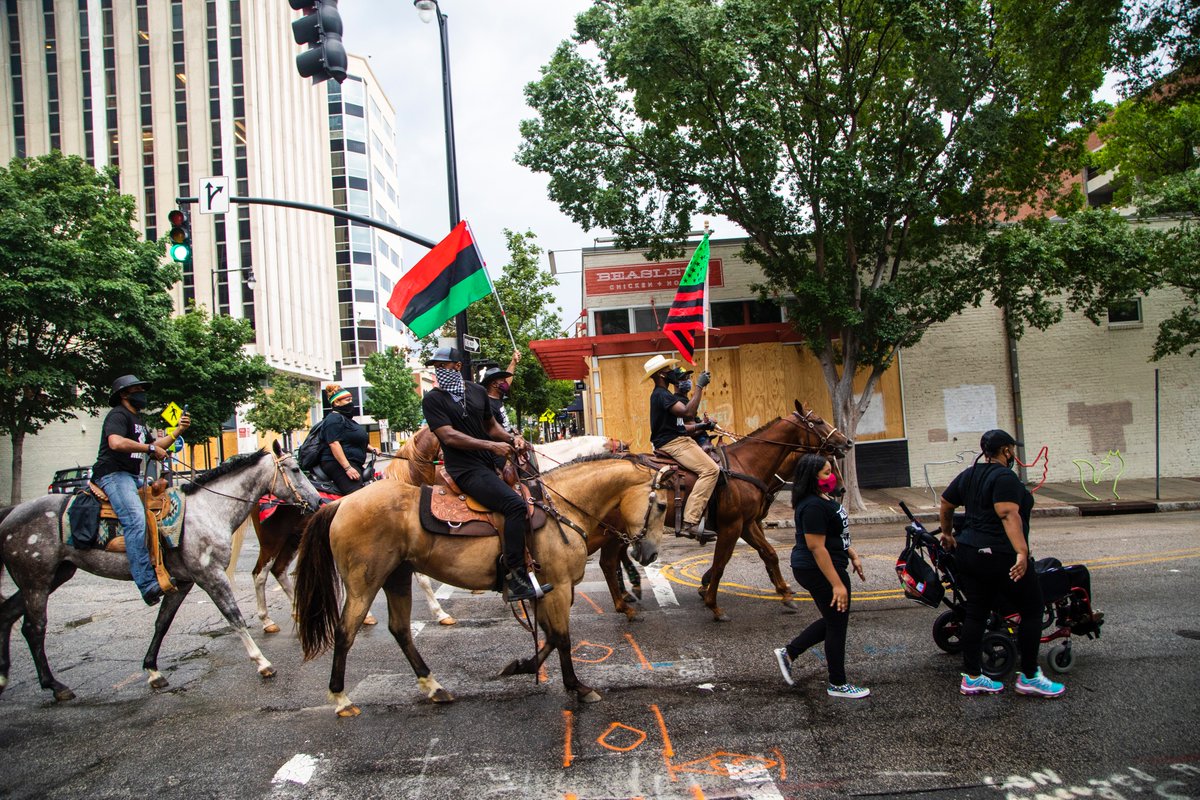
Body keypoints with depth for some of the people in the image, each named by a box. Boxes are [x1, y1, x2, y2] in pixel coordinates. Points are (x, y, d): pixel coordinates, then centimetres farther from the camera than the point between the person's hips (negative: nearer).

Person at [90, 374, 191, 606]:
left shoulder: (138, 420, 25)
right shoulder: (118, 415, -7)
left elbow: (156, 445, 27)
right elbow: (116, 443, -26)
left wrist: (178, 430, 16)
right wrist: (150, 449, -18)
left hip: (134, 477, 11)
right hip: (114, 475, -11)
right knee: (136, 520, -28)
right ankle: (148, 585, -36)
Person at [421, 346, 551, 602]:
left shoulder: (477, 391, 14)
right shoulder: (433, 399, -4)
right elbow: (449, 436, -14)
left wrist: (511, 438, 3)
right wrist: (492, 445, -19)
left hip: (490, 465, 8)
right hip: (466, 470, -8)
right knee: (515, 504, -26)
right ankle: (516, 576, -25)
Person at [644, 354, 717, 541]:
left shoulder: (662, 394, 21)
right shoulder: (661, 394, -13)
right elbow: (688, 411, -25)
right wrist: (699, 386, -18)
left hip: (678, 440, 11)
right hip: (673, 443, -11)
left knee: (713, 468, 15)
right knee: (710, 469, -25)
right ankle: (690, 523, -30)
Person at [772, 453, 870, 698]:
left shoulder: (823, 499, 8)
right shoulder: (813, 506, -25)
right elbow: (817, 547, -27)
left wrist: (853, 556, 19)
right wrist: (837, 584, -26)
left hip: (814, 570, 11)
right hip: (820, 571, -11)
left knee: (833, 620, 21)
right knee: (837, 624, 4)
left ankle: (788, 653, 24)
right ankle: (838, 684, 21)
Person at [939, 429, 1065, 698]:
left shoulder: (968, 475, 12)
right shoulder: (1005, 477, -14)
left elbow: (945, 506, 20)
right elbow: (1009, 515, -26)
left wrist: (948, 534, 33)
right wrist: (1022, 552, -33)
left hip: (968, 553, 8)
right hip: (1001, 557, -8)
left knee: (975, 613, 10)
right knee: (1032, 611, 7)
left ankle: (971, 677, 14)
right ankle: (1029, 677, 14)